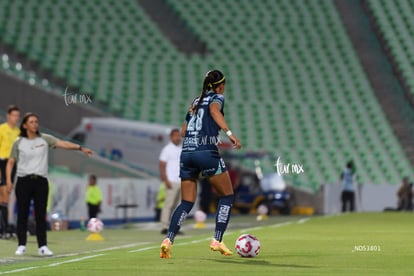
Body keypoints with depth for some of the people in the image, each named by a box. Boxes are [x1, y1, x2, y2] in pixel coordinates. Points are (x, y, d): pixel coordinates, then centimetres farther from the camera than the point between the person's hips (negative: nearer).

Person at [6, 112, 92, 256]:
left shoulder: (44, 139, 5)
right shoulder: (18, 143, 4)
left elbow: (63, 144, -7)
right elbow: (10, 162, 7)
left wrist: (80, 148, -20)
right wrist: (8, 180, -4)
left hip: (41, 181, 1)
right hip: (24, 180, -1)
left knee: (41, 215, -1)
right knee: (22, 214, 0)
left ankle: (43, 246, 0)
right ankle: (21, 246, 7)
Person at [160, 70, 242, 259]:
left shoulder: (195, 102, 23)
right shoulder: (217, 98, 6)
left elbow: (183, 131, 22)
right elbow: (214, 110, -18)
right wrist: (229, 133, -30)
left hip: (186, 153, 6)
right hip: (207, 152, -6)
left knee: (186, 203, 8)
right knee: (227, 195, 9)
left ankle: (168, 240, -12)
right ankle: (217, 241, 1)